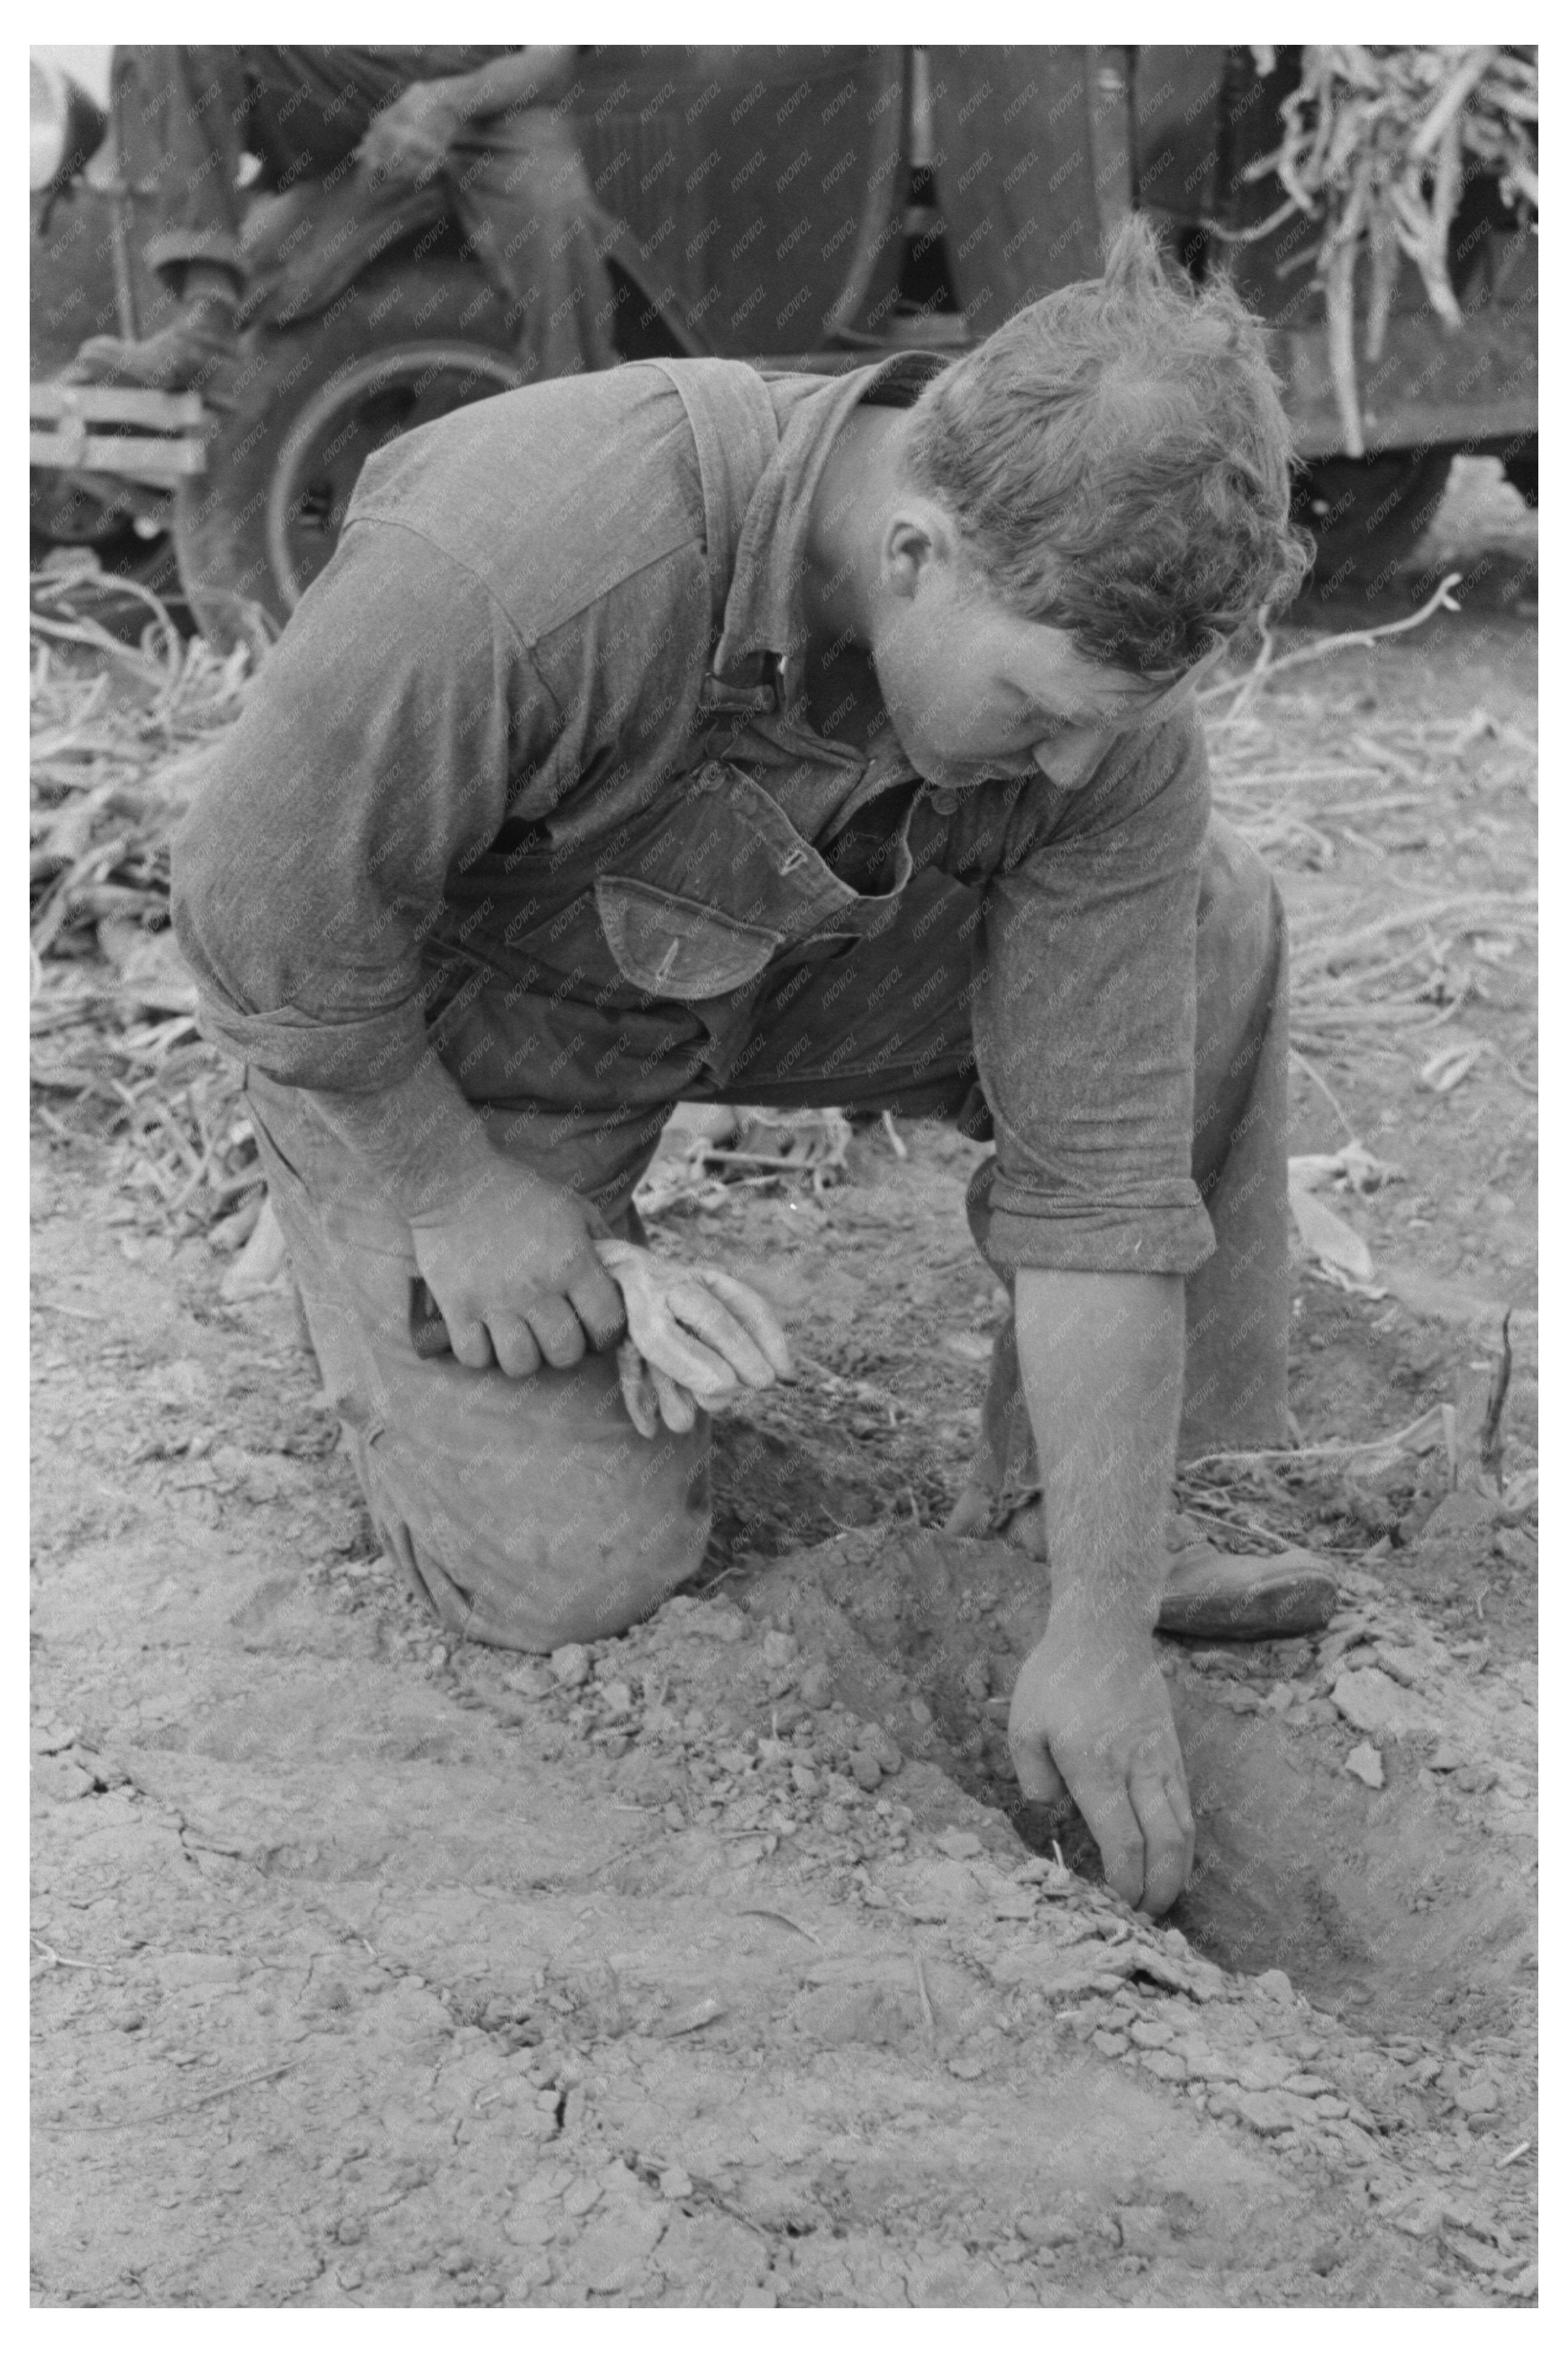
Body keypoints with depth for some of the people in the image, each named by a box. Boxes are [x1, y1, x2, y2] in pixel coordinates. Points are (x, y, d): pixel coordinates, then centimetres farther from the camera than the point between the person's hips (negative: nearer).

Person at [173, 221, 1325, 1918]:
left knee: (1204, 936, -15)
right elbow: (261, 891, -26)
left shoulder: (1103, 656, -25)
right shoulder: (532, 553, -41)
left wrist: (1101, 1634, -22)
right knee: (570, 1573, -9)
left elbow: (1102, 1164, -23)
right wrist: (447, 1188, -16)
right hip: (415, 1025, -3)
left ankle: (1069, 1490, 0)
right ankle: (370, 1248, 19)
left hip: (756, 961, 4)